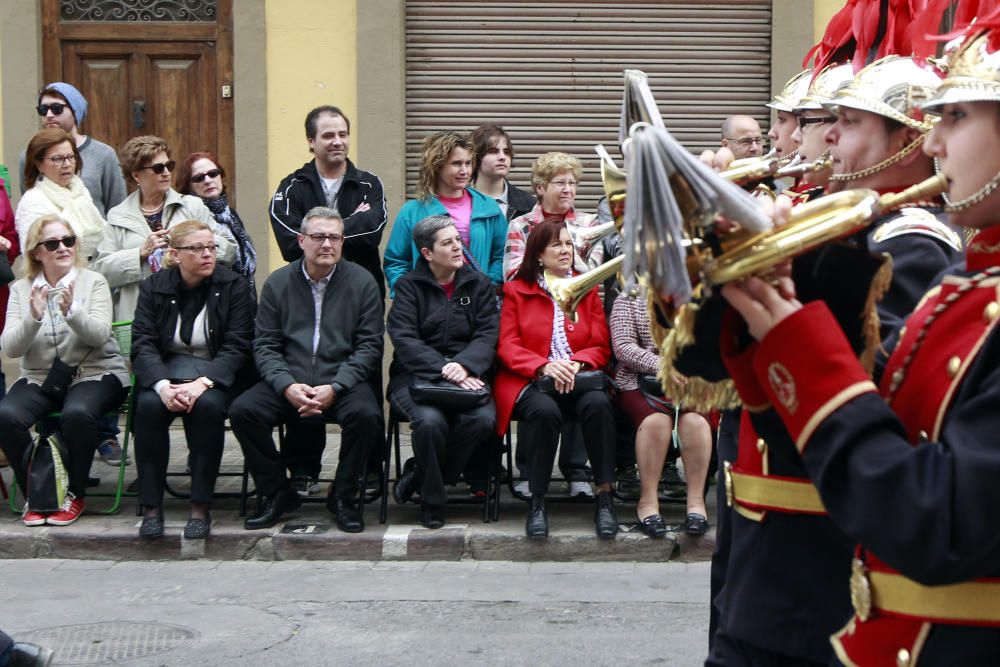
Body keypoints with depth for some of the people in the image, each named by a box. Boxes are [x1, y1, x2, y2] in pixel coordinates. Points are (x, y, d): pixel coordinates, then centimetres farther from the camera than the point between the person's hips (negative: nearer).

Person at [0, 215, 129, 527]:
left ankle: (76, 495, -11)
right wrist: (34, 318, -23)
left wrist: (71, 312, -31)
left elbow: (100, 335, -13)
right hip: (38, 379, 2)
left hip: (95, 374, -2)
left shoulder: (94, 282, 1)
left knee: (77, 413, -35)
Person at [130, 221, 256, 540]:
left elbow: (236, 347, -8)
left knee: (207, 405, -34)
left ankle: (201, 507, -26)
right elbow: (142, 344, -4)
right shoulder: (154, 287, 4)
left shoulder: (233, 287, -1)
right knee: (149, 405, -30)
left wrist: (203, 383, -25)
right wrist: (162, 385, -24)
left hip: (215, 373, -2)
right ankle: (151, 507, -23)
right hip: (164, 370, 2)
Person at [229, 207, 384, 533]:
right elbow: (265, 345, 4)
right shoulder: (278, 283, 8)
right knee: (242, 410, -23)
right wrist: (287, 386, -15)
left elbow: (369, 347, -1)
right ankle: (277, 494, -3)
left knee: (365, 414, -32)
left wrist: (334, 387, -15)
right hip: (288, 382, 2)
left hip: (342, 381, -2)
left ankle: (343, 497, -8)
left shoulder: (362, 282, 3)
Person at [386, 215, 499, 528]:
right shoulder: (409, 286, 6)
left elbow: (487, 335, 1)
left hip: (467, 375, 2)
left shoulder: (479, 284, 13)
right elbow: (403, 338, -8)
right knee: (430, 421, -34)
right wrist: (444, 369, -21)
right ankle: (432, 500, -9)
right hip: (416, 374, -2)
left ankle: (421, 475, -7)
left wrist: (464, 365, -20)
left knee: (483, 418, -29)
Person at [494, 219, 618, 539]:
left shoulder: (587, 290, 18)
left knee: (599, 404, -33)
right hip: (529, 381, -2)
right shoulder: (517, 290, 12)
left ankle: (605, 497, -27)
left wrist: (576, 363, -12)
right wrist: (544, 366, -16)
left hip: (579, 378, 2)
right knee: (545, 411, -37)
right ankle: (537, 501, -25)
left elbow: (601, 347, 11)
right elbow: (507, 347, 2)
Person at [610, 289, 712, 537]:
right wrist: (661, 365, -18)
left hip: (689, 380, 1)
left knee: (694, 418, -31)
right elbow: (623, 347, -4)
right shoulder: (628, 299, 10)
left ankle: (696, 501, -28)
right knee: (656, 418, -33)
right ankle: (648, 501, -26)